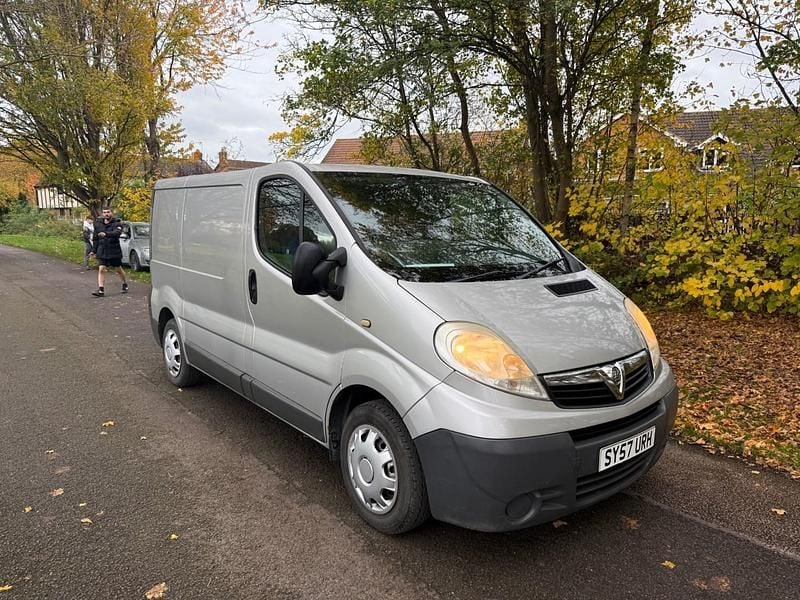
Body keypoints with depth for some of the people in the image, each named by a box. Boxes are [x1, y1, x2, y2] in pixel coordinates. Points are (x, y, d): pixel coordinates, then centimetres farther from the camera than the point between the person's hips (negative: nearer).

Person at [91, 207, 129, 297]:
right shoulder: (98, 224, 7)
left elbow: (116, 233, -27)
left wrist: (106, 234, -44)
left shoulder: (117, 224, -5)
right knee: (101, 269, -8)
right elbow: (95, 238, 14)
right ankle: (101, 290, -11)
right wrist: (95, 251, 14)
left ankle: (125, 285, 33)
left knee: (119, 270, 10)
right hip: (102, 251, 3)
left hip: (114, 251, -3)